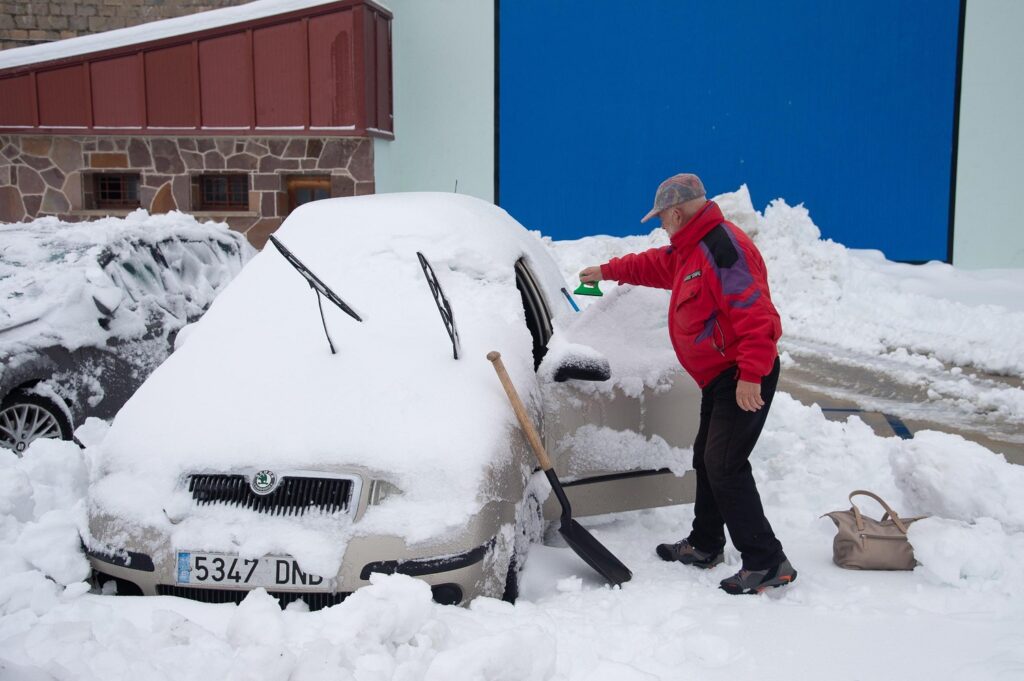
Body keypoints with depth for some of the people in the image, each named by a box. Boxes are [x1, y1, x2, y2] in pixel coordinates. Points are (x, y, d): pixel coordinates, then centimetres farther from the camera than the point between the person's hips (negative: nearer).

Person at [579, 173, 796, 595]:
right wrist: (608, 271, 42)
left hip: (744, 378, -11)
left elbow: (755, 315, -28)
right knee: (707, 459, 17)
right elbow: (657, 264, 35)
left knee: (725, 465, -13)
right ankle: (704, 545, 31)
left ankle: (767, 563, -8)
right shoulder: (690, 249, 14)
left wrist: (750, 375, -32)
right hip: (719, 376, 11)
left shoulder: (724, 247, -21)